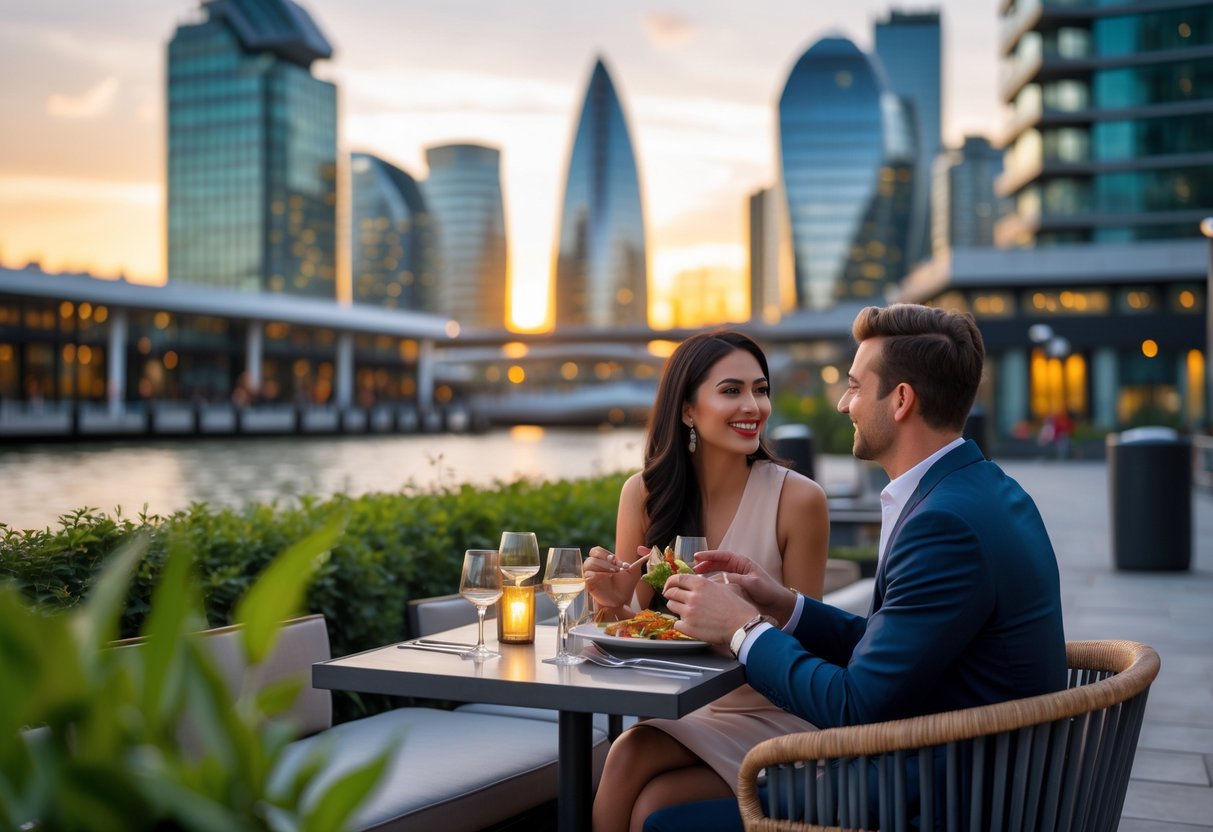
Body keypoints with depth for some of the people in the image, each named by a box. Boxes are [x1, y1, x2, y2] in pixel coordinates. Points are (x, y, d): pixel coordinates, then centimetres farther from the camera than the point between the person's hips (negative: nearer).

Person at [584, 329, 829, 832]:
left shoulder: (798, 499, -13)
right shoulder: (644, 493, -3)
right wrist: (611, 600, -21)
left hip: (772, 717, -3)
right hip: (682, 714, 3)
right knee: (626, 755, -27)